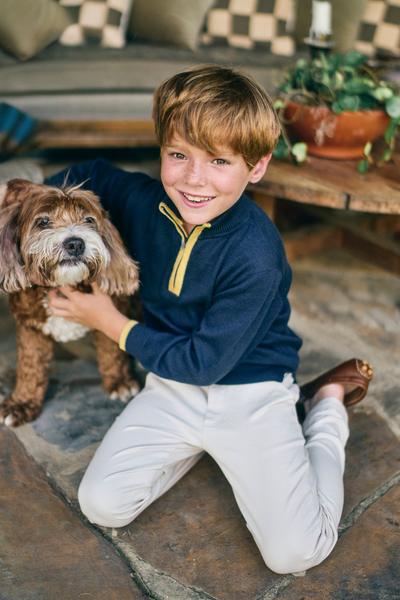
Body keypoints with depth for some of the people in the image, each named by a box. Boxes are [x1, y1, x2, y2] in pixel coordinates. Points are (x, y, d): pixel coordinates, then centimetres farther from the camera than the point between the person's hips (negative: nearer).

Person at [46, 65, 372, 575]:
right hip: (173, 388, 5)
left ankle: (326, 410, 11)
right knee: (101, 505, -7)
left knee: (294, 552, -14)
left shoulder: (255, 256, -26)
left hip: (249, 394, -5)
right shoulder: (145, 201, -8)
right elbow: (92, 174, 16)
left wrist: (112, 323, -13)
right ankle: (202, 442, 16)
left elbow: (205, 362, -21)